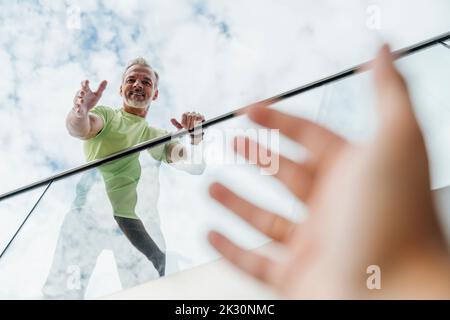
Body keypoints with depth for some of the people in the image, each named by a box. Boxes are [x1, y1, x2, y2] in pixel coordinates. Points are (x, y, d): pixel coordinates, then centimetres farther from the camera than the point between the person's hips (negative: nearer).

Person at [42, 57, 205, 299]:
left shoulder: (158, 137, 22)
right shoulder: (105, 116, 12)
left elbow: (195, 168, 7)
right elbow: (79, 130, -12)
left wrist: (193, 141, -16)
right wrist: (79, 113, -37)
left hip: (128, 219, 3)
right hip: (87, 215, -2)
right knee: (64, 292, -8)